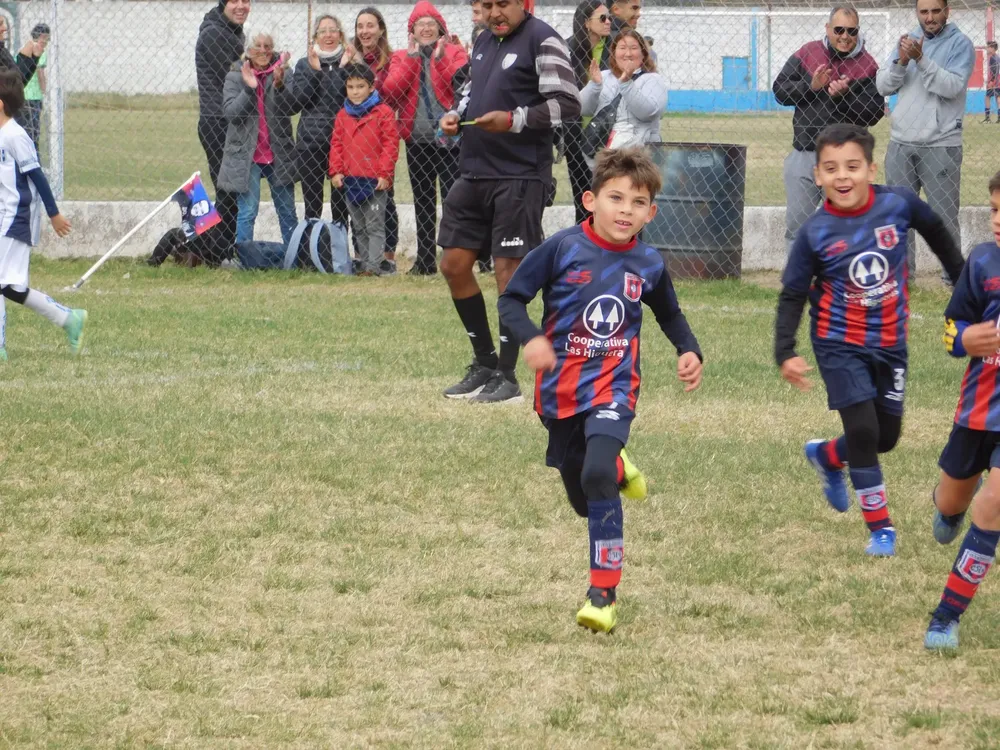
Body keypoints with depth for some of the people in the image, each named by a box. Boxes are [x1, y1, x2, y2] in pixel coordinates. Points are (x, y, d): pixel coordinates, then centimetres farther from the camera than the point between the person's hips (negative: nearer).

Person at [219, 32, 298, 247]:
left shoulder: (283, 73, 4)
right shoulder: (236, 76, 3)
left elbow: (291, 107, -9)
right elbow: (230, 111, -8)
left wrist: (279, 85, -26)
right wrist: (249, 88, -21)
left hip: (278, 154, 2)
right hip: (246, 155, -2)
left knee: (287, 212, 7)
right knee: (247, 211, -5)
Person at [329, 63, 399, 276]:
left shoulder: (383, 113, -5)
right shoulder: (343, 115, 11)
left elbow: (390, 145, -7)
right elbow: (336, 144, 11)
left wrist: (384, 173, -11)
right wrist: (336, 171, 1)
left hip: (375, 181, -6)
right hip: (350, 180, 6)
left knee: (374, 225, -5)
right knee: (359, 227, 11)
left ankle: (373, 265, -8)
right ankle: (365, 263, 17)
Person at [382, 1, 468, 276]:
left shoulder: (454, 52, 3)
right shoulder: (401, 57, 11)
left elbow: (460, 85, -13)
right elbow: (390, 90, -6)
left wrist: (440, 59, -20)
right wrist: (411, 58, -10)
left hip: (448, 138, -4)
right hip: (417, 140, 4)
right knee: (423, 203, 11)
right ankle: (425, 261, 17)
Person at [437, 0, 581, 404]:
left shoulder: (542, 41, -9)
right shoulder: (483, 42, 16)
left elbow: (567, 104, -14)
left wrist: (513, 120, -21)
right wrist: (456, 115, 7)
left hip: (519, 177, -8)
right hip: (473, 173, 8)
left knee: (507, 268, -5)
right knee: (454, 264, 8)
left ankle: (507, 377, 4)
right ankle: (485, 363, 22)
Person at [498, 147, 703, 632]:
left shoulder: (648, 264, -1)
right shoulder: (563, 249, -11)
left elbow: (669, 314, 19)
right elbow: (511, 299, -5)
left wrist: (689, 350, 2)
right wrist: (531, 337, -24)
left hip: (613, 387, -1)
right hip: (561, 389, 1)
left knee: (597, 475, -26)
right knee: (584, 500, 14)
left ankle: (603, 595, -18)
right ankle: (617, 469, 53)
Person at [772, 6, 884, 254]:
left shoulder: (867, 66, -2)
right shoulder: (807, 54, 4)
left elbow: (874, 114, -6)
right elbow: (779, 90, 3)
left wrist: (844, 96, -20)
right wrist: (811, 87, -12)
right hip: (803, 156, 3)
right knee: (796, 224, 6)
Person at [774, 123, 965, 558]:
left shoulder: (897, 204, -14)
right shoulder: (816, 233, -17)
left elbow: (935, 230, 8)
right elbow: (792, 296, -9)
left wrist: (962, 279, 17)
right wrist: (785, 354, -19)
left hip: (889, 342, 3)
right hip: (840, 345, -3)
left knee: (887, 437, 11)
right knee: (863, 430, -12)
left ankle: (826, 457, 43)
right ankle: (880, 527, 3)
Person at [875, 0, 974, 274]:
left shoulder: (960, 44, -5)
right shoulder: (907, 41, 10)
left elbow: (953, 86, -18)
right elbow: (883, 86, 5)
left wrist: (921, 59, -25)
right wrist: (900, 62, -13)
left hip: (941, 146, -5)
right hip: (901, 144, 5)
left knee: (944, 218, -2)